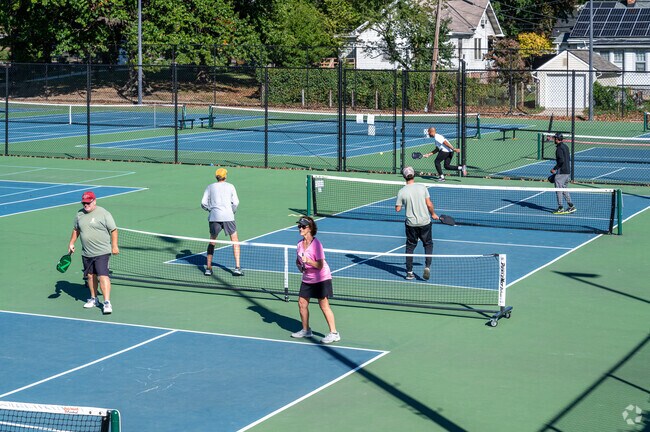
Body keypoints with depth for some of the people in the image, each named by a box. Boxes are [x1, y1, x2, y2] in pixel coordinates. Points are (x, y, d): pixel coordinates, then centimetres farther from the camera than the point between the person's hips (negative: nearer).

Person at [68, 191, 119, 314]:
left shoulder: (103, 213, -9)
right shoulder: (79, 214, 9)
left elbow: (113, 230, -6)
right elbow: (76, 230, 23)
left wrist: (114, 246, -8)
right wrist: (71, 243, 18)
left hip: (102, 252, -6)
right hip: (86, 253, 6)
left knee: (103, 276, -14)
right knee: (90, 275, 14)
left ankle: (107, 302, -16)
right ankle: (94, 299, 29)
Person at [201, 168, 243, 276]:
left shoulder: (210, 187, 12)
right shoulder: (230, 186, 9)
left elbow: (203, 203, 6)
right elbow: (235, 203, 2)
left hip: (214, 217, 2)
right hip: (228, 217, -2)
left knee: (212, 241, 16)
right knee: (235, 240, 9)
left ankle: (208, 268, 10)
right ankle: (237, 267, 2)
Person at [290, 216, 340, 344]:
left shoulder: (316, 244, -19)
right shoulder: (300, 244, 3)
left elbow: (320, 265, -23)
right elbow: (298, 261, 18)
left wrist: (308, 261, -37)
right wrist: (300, 267, -2)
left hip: (321, 279, -8)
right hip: (307, 279, 8)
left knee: (324, 305, -9)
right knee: (302, 303, 8)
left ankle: (334, 333, -4)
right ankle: (306, 330, 25)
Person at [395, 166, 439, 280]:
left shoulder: (401, 192, -8)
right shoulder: (422, 187, -7)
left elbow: (397, 209, -4)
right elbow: (429, 204, -6)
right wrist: (433, 214, 11)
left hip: (411, 224, 0)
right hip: (425, 222, 0)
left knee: (410, 246, 14)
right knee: (428, 244, 17)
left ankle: (409, 272, 12)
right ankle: (427, 266, 0)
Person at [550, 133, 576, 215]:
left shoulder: (559, 148, -15)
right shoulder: (565, 147, 13)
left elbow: (561, 160, -23)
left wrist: (554, 169, -16)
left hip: (561, 172, -9)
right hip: (567, 171, 9)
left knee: (559, 189, -3)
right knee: (564, 189, 17)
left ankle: (560, 208, -2)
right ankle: (571, 206, 15)